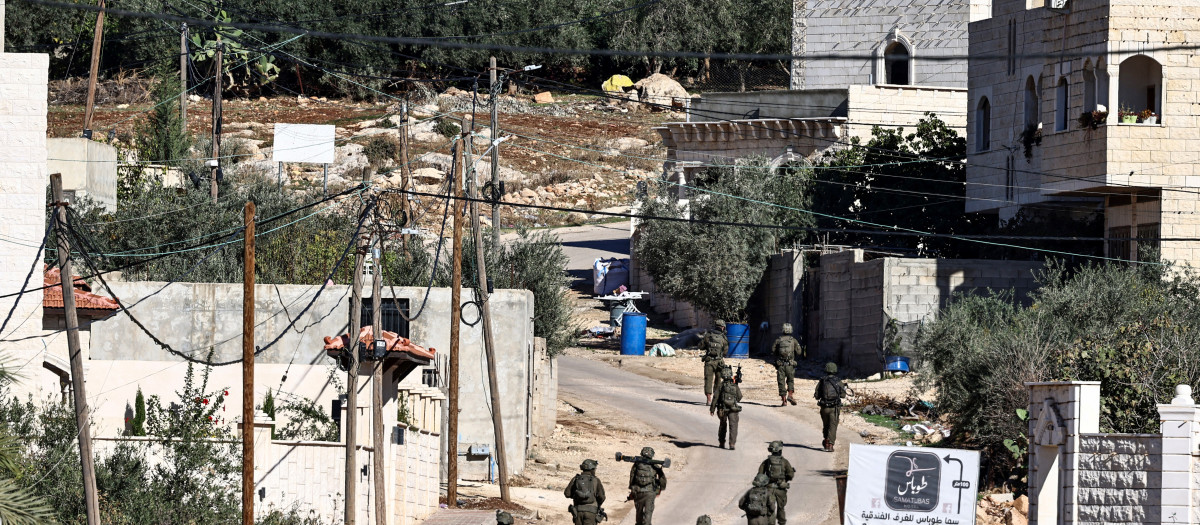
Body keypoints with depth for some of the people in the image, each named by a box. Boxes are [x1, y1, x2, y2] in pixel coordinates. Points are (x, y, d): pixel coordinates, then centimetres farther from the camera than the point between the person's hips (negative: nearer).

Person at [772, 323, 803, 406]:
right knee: (790, 380, 18)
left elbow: (773, 352, 5)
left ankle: (784, 401, 2)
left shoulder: (778, 340, 2)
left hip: (780, 364, 0)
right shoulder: (793, 340, 0)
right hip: (790, 365, 0)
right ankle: (790, 395, -2)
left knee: (781, 382, 5)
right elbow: (799, 352, 0)